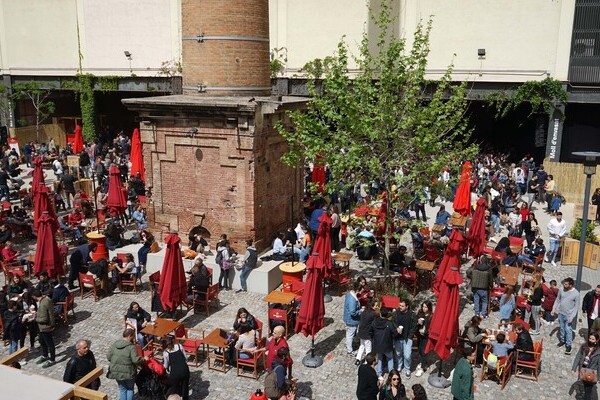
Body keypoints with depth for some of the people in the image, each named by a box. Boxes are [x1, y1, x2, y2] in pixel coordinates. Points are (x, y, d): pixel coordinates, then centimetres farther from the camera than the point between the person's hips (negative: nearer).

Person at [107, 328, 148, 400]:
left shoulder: (114, 344, -2)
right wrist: (144, 359, -6)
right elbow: (135, 360, -23)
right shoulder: (131, 347, -18)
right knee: (130, 389, 17)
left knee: (122, 389, 20)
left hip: (116, 372, 5)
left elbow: (108, 357, 2)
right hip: (128, 373, -5)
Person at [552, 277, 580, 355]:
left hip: (569, 315, -4)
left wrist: (572, 316, -17)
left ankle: (568, 345, 12)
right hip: (561, 313, 4)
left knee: (568, 330, -1)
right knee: (562, 328, 20)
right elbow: (557, 300, 7)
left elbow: (576, 306, -13)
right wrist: (554, 308, 3)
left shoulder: (576, 293, -18)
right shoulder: (561, 290, -6)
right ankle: (562, 340, 38)